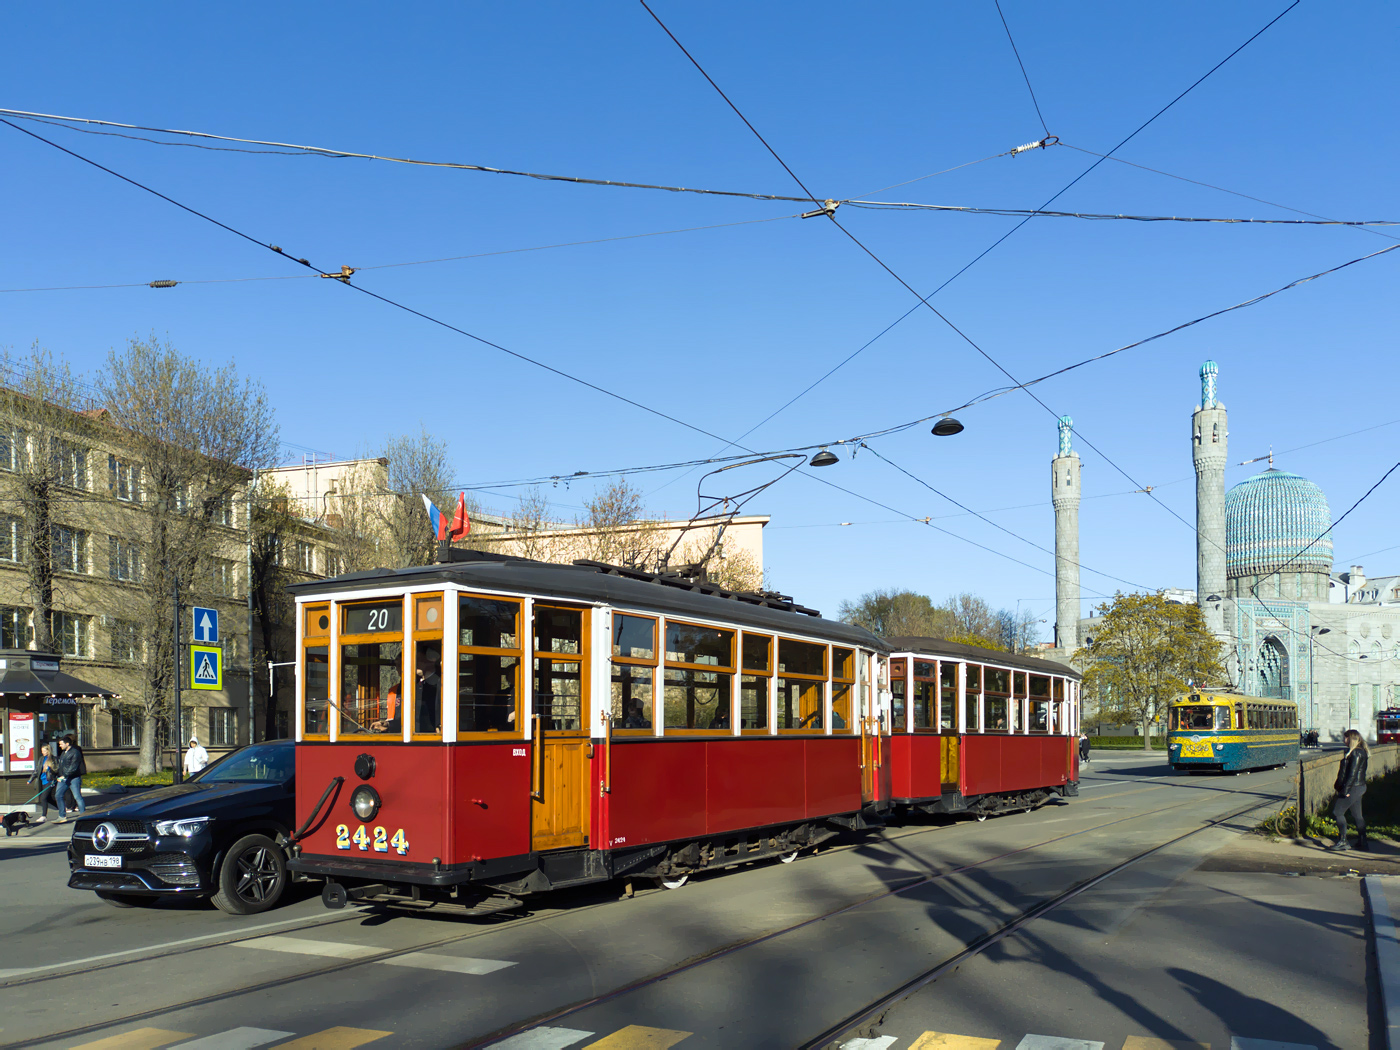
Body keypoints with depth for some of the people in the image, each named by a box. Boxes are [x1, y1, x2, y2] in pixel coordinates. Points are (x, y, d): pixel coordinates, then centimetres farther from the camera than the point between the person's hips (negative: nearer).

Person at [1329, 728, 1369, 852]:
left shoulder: (1356, 753, -17)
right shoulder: (1361, 751, 15)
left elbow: (1352, 773, -22)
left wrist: (1346, 789, -21)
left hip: (1353, 788, -10)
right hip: (1359, 787, 10)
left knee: (1337, 812, -5)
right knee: (1357, 815, 14)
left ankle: (1342, 842, -4)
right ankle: (1362, 842, 16)